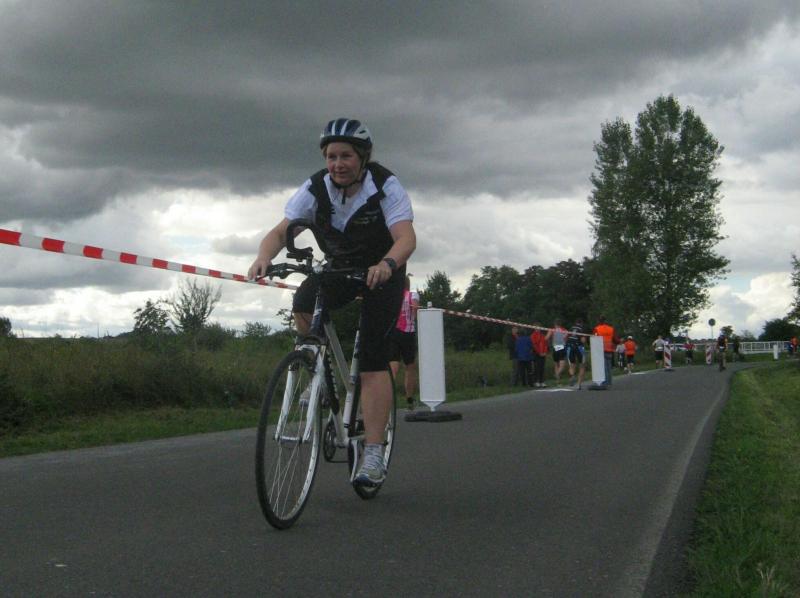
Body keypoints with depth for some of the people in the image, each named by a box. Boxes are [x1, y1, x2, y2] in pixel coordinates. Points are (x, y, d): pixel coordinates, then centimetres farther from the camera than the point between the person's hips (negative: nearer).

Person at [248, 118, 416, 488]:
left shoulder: (385, 186, -23)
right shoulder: (316, 188, -15)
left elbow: (406, 237, -36)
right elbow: (280, 231, -21)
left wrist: (386, 264, -58)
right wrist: (263, 259, -44)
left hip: (382, 270, -3)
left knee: (372, 361, -15)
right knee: (302, 308, -30)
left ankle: (373, 454, -13)